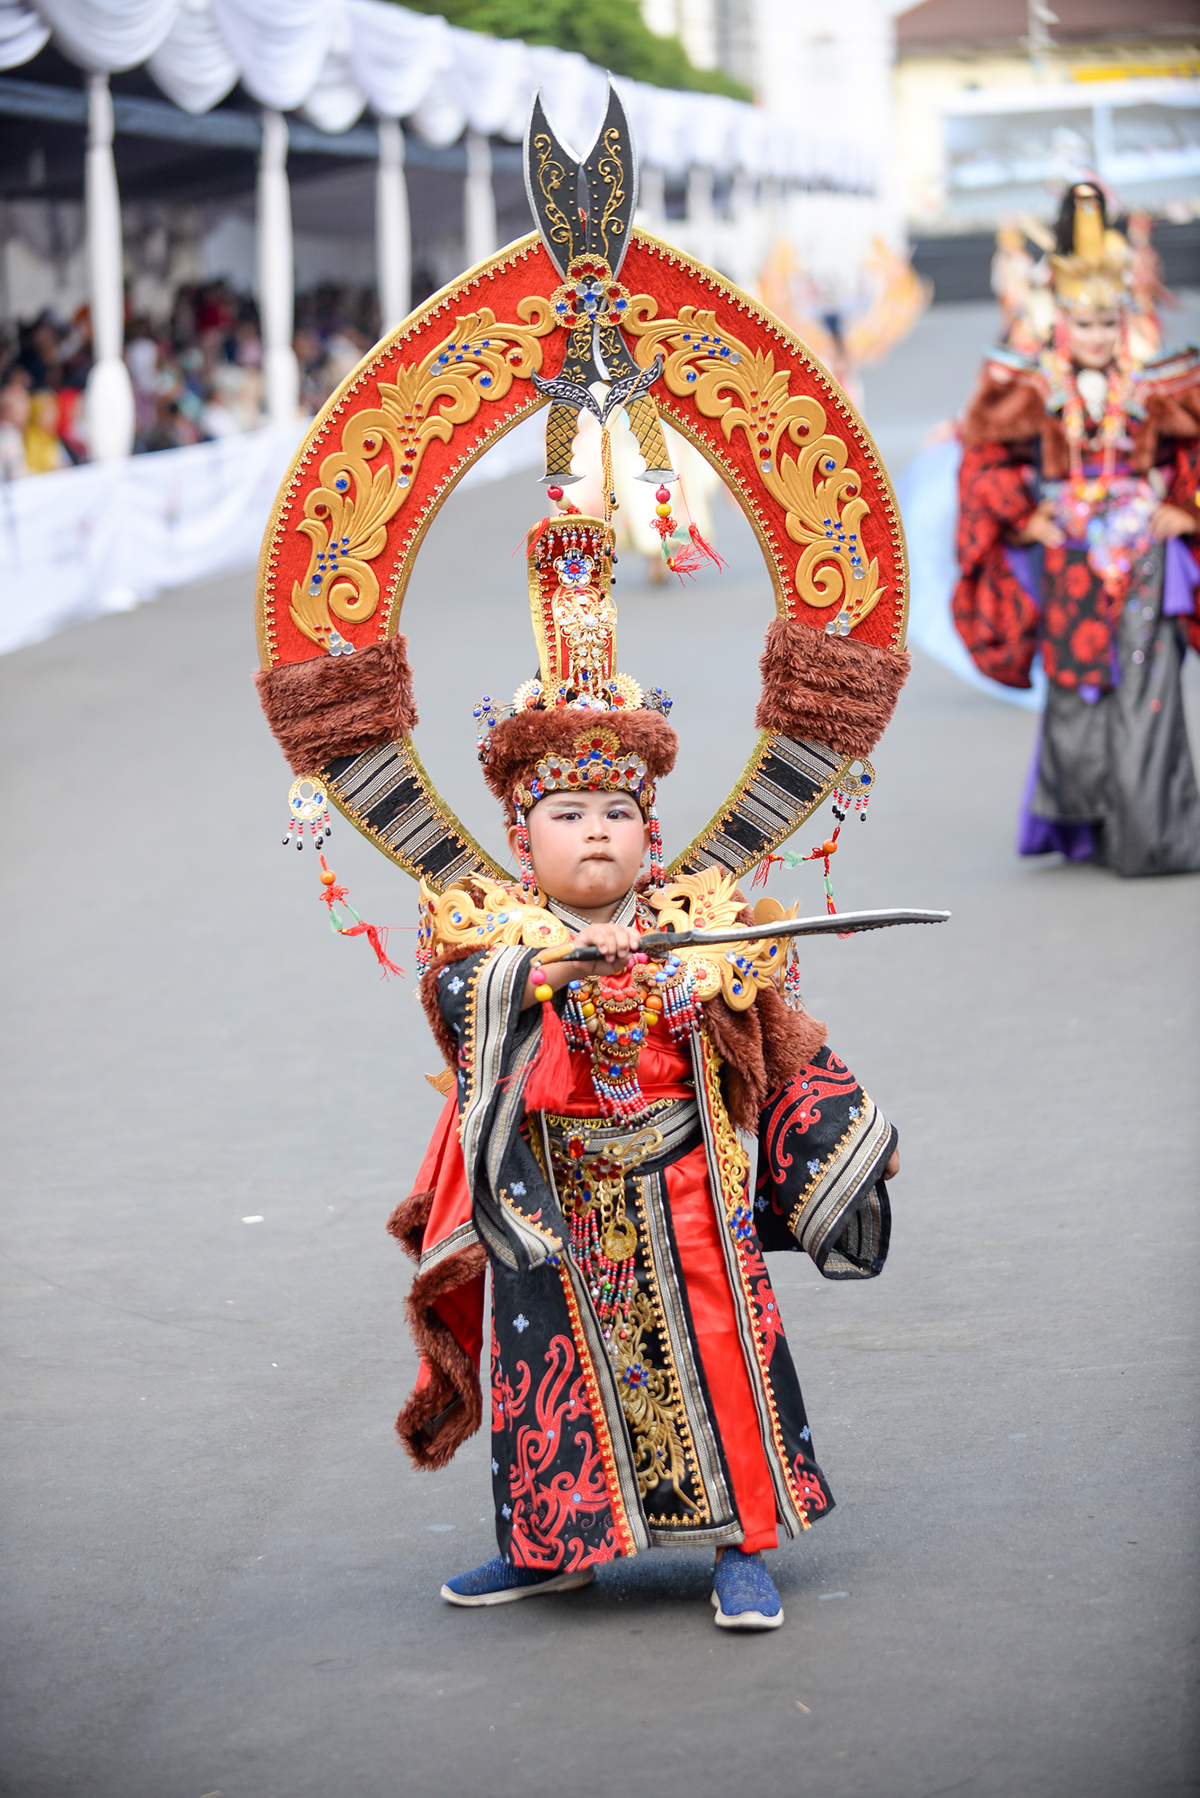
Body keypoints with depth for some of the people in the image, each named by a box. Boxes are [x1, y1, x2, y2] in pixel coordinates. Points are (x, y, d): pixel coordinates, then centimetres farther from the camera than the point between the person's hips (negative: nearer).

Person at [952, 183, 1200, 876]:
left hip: (1143, 565, 0)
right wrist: (1024, 519, 0)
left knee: (1143, 695, -7)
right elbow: (987, 459, 7)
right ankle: (1085, 827, 10)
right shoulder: (1035, 393, -1)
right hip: (1066, 565, 0)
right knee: (1076, 694, 1)